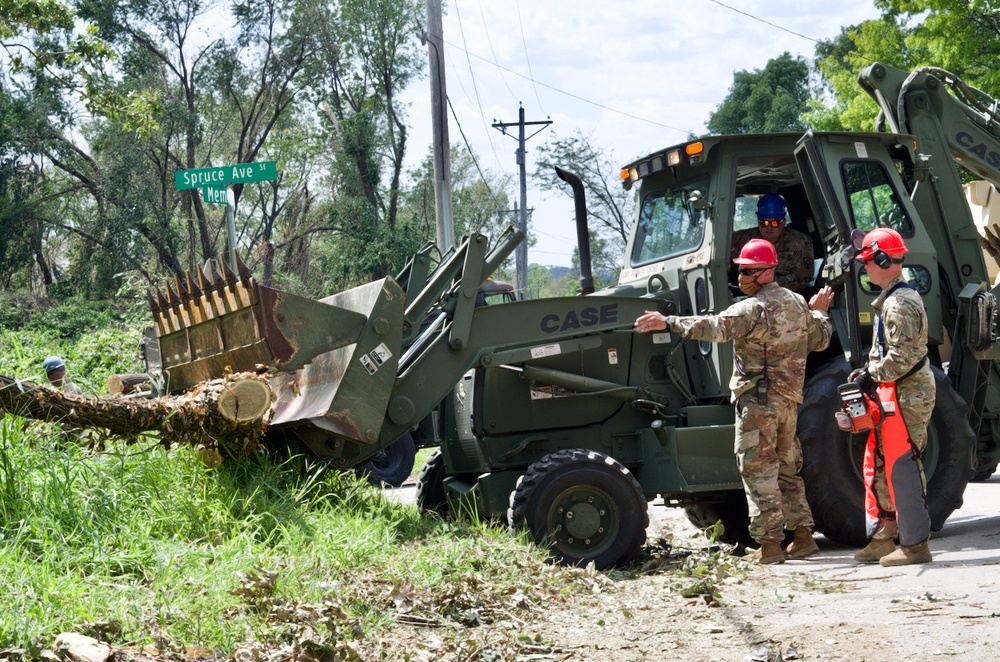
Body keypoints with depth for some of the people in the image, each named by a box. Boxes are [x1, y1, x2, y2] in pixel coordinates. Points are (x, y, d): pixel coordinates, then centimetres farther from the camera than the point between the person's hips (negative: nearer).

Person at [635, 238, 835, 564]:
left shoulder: (754, 308, -15)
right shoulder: (797, 302, 12)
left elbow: (716, 327, -30)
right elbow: (820, 340, 24)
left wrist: (668, 323, -32)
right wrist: (820, 312, 43)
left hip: (758, 398, -9)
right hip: (789, 399, 9)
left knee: (758, 470, -4)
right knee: (787, 468, 17)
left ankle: (769, 544, -5)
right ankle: (803, 536, 19)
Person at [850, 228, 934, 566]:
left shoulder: (900, 303, -17)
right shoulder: (891, 299, 18)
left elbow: (904, 355, -23)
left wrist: (872, 376, -14)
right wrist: (869, 373, 12)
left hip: (905, 396, -11)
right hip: (892, 395, 11)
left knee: (901, 467, -8)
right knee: (878, 464, 14)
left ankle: (915, 544, -3)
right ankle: (882, 538, 21)